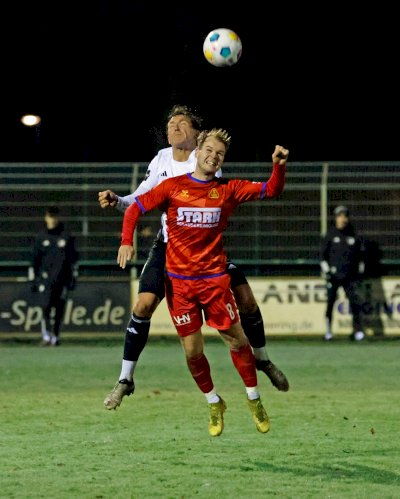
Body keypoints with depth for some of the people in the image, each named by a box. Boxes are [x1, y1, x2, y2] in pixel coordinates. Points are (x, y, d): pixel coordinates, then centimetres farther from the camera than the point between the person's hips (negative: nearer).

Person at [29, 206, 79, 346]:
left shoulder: (67, 237, 7)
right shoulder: (40, 237, 9)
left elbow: (73, 259, 8)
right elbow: (35, 260, 11)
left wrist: (73, 278, 2)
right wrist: (33, 279, 8)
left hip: (62, 279, 0)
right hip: (45, 279, 0)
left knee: (59, 309, 1)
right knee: (45, 306, -14)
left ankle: (55, 336, 11)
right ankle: (46, 335, -10)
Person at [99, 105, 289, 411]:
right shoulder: (162, 159, -2)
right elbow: (141, 200, 4)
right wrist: (116, 201, -16)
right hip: (169, 245, 1)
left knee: (245, 297, -8)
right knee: (144, 305, -13)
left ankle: (263, 360, 19)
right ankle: (125, 380, -2)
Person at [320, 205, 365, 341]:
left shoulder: (354, 236, 8)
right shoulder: (330, 235, 2)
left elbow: (360, 255, 16)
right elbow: (323, 255, 4)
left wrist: (360, 272, 11)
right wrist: (326, 271, -5)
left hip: (350, 276, 1)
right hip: (333, 276, -1)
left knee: (355, 302, -8)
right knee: (330, 302, 0)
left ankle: (357, 330, -6)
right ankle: (328, 331, 10)